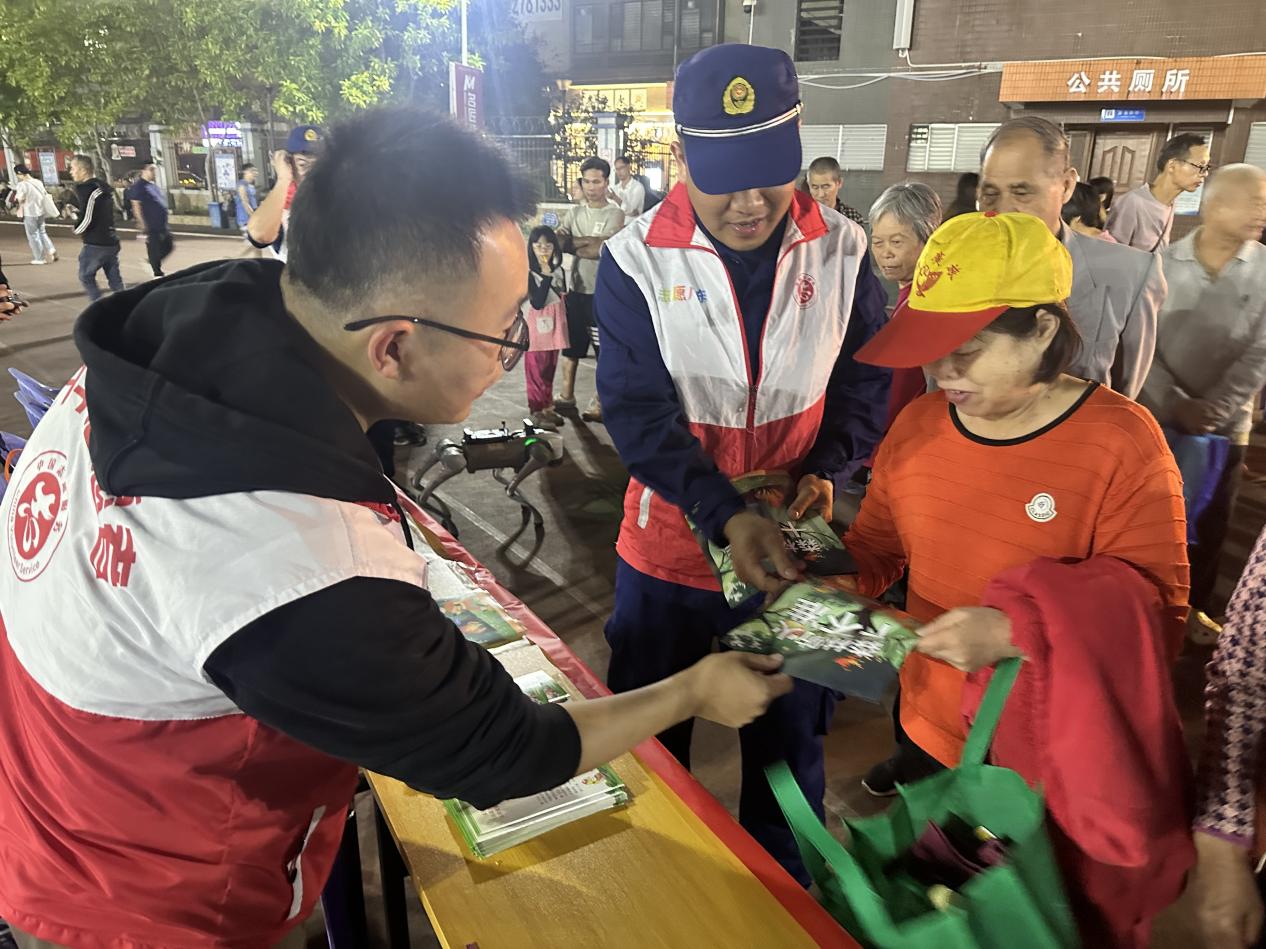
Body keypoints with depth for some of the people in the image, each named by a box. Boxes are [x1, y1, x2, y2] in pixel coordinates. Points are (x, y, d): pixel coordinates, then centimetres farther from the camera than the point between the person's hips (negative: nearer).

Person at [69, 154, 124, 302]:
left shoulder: (85, 189, -14)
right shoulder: (102, 187, 13)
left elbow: (87, 218, -19)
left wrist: (78, 229, 0)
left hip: (95, 243, -8)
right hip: (111, 241, 8)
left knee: (86, 276, 5)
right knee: (115, 279, 9)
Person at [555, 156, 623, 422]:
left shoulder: (615, 215, -5)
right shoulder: (574, 213, 10)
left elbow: (601, 249, -16)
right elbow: (557, 241, -3)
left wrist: (573, 243, -6)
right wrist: (588, 245, -18)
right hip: (576, 288, 5)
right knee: (571, 343, 13)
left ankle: (599, 401, 9)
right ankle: (567, 395, 25)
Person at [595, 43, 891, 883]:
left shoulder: (841, 252, -5)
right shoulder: (636, 260, -13)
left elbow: (868, 380, 1)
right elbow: (637, 411, -17)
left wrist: (826, 470, -17)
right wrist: (727, 514, -28)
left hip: (791, 543, 2)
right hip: (670, 547, -1)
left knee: (789, 748, 19)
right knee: (650, 745, 19)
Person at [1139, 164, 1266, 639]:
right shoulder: (1164, 263, -7)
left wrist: (1215, 408, -17)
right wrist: (1176, 402, -15)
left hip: (1226, 422, 1)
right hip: (1155, 413, -1)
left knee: (1211, 521, 11)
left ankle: (1195, 602, 31)